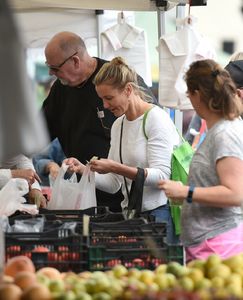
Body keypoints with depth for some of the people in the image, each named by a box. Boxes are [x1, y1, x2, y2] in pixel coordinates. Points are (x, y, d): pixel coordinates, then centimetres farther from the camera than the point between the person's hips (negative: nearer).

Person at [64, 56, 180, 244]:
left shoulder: (156, 119, -8)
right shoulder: (118, 125, 14)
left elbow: (161, 176, -17)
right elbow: (113, 184, 14)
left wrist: (115, 167, -22)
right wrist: (83, 170, -3)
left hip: (159, 213, -6)